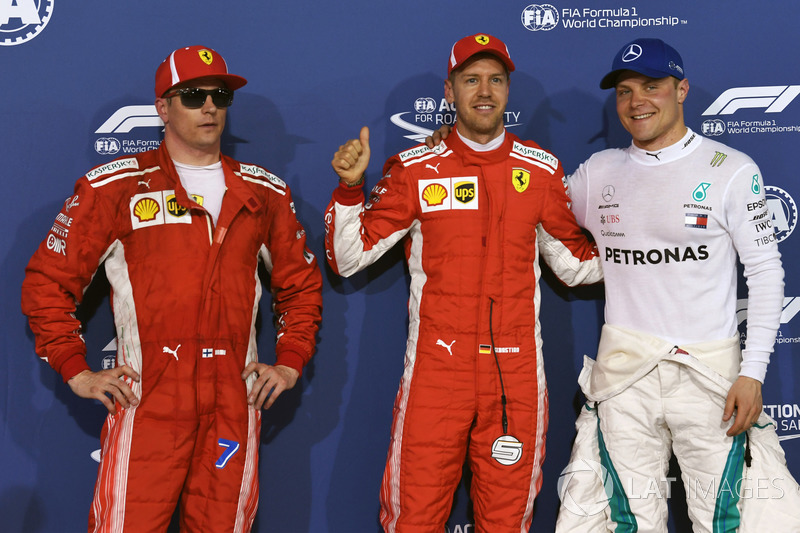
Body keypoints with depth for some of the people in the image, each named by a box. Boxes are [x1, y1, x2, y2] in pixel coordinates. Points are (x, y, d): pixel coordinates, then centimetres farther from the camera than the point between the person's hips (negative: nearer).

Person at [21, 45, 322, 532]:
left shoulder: (264, 193, 13)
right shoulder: (115, 188, 2)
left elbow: (301, 285, 23)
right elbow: (47, 281, 3)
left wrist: (290, 363, 12)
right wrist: (77, 372, -3)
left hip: (234, 407, 3)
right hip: (146, 402, -3)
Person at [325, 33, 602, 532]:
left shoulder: (541, 169, 8)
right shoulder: (415, 169, 2)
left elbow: (577, 262, 17)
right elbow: (349, 258, 3)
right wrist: (350, 188, -11)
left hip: (517, 375, 2)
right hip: (435, 371, -1)